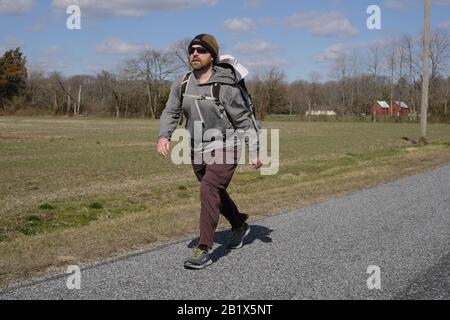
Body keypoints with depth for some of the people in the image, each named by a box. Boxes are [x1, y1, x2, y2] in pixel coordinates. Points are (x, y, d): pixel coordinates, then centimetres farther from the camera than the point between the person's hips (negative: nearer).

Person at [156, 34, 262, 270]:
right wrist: (163, 136, -24)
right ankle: (239, 225, 47)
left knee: (209, 191, -23)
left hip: (224, 148, -6)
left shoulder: (225, 87, -16)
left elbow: (243, 120, -10)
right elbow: (170, 113, -4)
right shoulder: (181, 84, -3)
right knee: (216, 194, 20)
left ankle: (203, 250, -18)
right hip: (197, 151, 6)